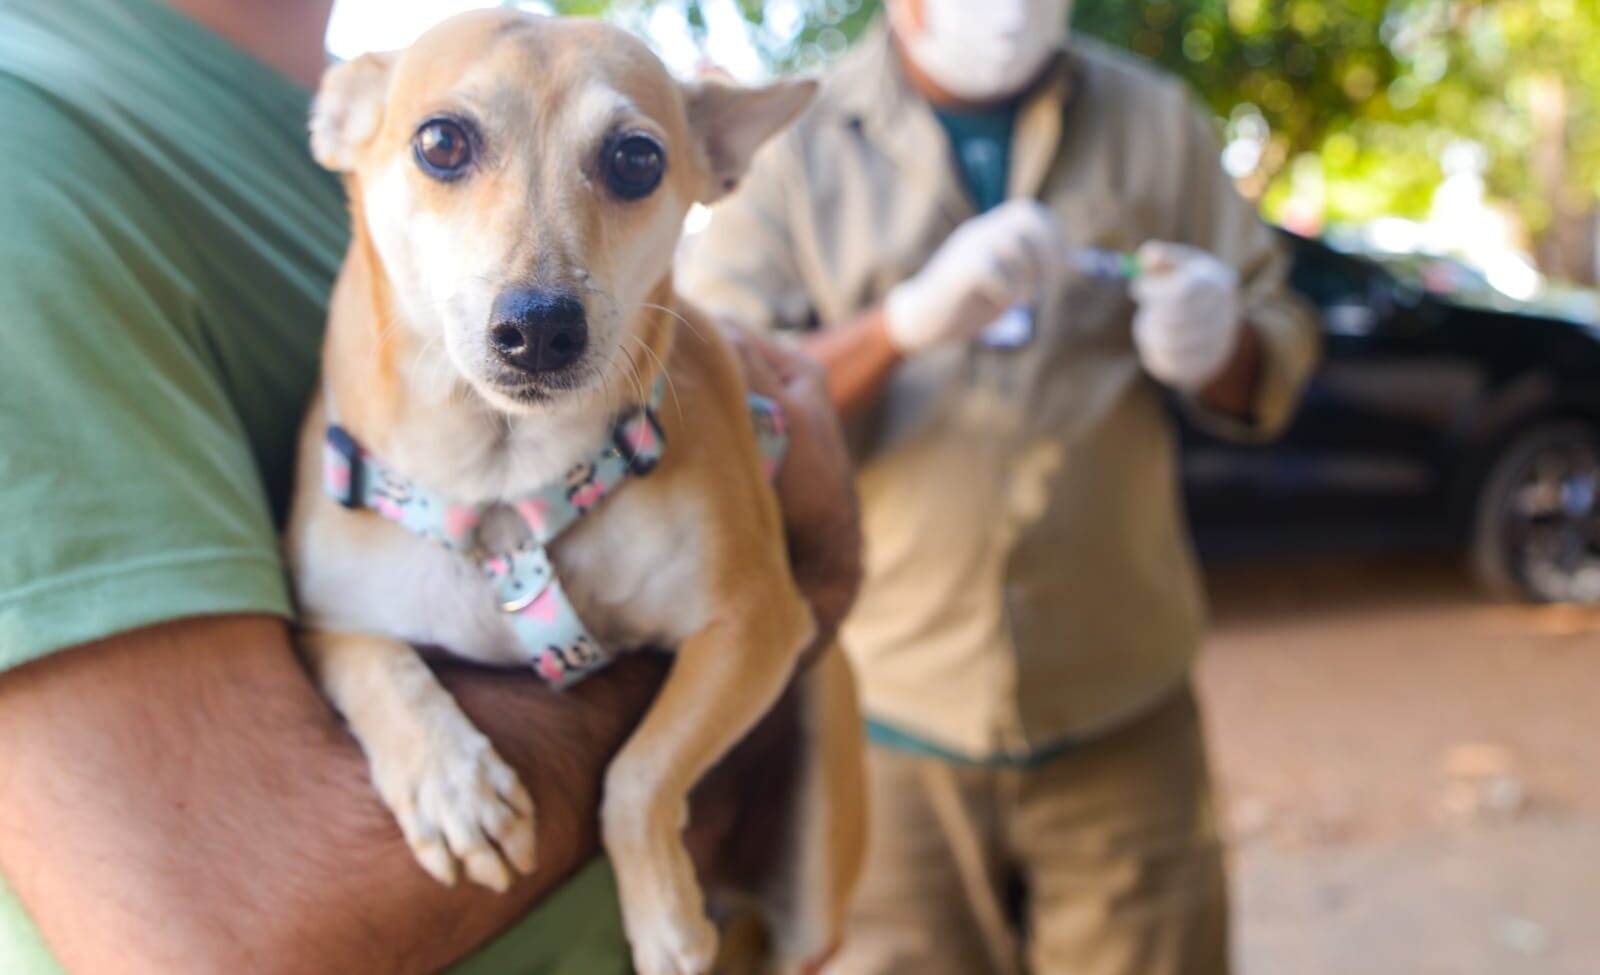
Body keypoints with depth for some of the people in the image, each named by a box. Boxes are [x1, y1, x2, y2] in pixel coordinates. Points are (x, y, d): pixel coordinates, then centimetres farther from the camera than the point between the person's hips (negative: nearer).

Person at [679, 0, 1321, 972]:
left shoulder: (1154, 120, 7)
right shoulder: (794, 143, -1)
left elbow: (1279, 349, 9)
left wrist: (1217, 345, -14)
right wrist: (909, 319, -25)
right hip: (883, 718, -2)